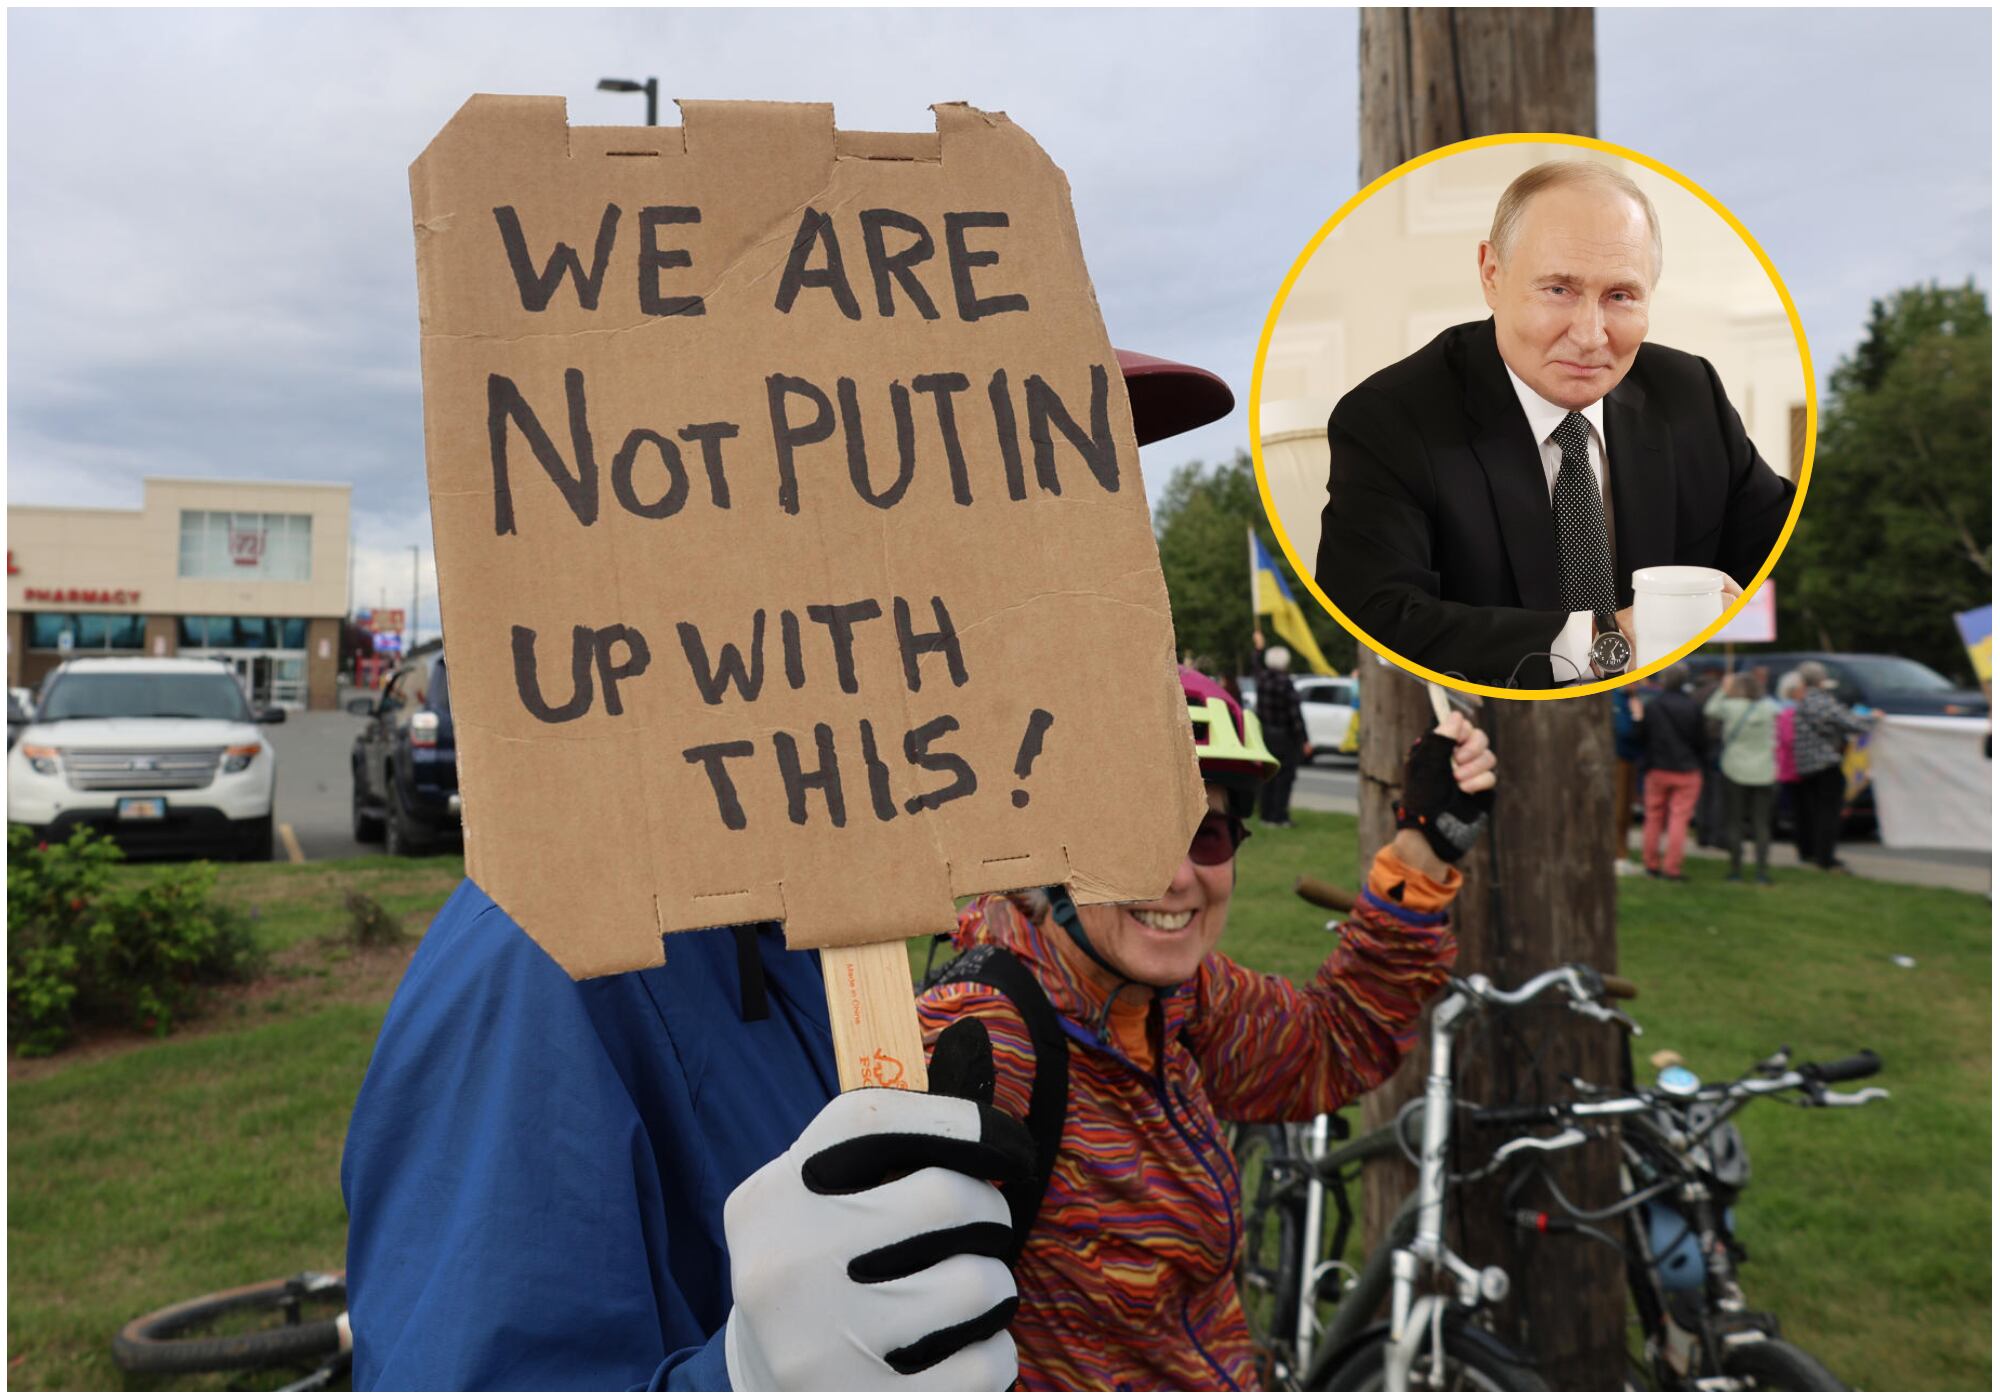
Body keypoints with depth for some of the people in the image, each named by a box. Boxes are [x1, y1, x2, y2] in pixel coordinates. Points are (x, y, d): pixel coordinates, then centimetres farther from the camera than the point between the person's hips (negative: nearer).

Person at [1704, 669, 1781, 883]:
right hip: (1763, 774, 2)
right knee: (1761, 824, 6)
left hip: (1735, 771, -2)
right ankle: (1763, 870, 0)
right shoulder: (1768, 708, -3)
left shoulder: (1730, 706, -12)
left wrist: (1723, 690, 10)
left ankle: (1736, 868, 5)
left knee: (1733, 822, 7)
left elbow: (1709, 711, 3)